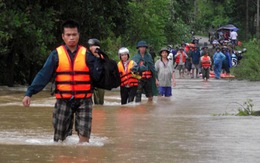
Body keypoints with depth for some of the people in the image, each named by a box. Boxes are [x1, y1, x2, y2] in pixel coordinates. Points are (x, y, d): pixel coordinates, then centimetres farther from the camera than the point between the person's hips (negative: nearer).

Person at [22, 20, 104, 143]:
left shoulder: (86, 54, 0)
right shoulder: (56, 55, -1)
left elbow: (96, 76, -6)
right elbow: (43, 75, -6)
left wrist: (97, 58, -15)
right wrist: (29, 93, -16)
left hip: (83, 101, 0)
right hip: (63, 101, 0)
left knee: (84, 135, -10)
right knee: (60, 139, 5)